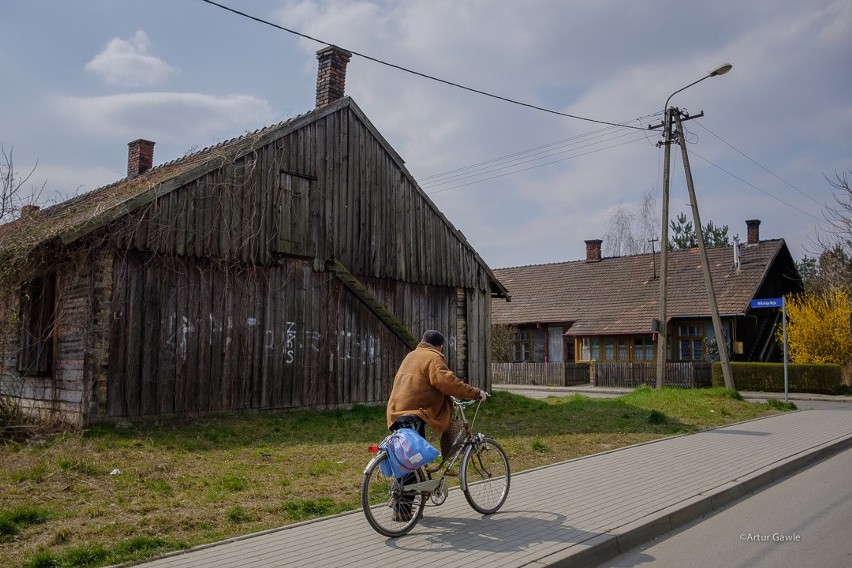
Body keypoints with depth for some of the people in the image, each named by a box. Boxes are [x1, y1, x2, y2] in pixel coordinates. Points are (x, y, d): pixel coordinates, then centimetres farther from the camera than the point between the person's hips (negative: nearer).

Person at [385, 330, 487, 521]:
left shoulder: (412, 356, 24)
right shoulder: (433, 358, -4)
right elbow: (446, 380, -20)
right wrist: (475, 393, -16)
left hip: (397, 413, 9)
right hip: (413, 415, -9)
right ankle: (402, 509, -6)